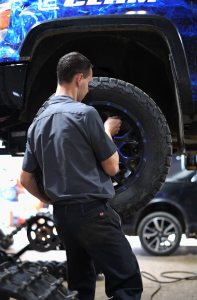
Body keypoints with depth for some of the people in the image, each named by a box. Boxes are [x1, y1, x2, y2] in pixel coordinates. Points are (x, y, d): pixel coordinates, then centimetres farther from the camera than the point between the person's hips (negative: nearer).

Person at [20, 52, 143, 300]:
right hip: (92, 212, -8)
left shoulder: (37, 123, 9)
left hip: (61, 215, 8)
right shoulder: (84, 113, -11)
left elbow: (25, 179, 13)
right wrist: (107, 132, 10)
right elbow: (112, 167, -5)